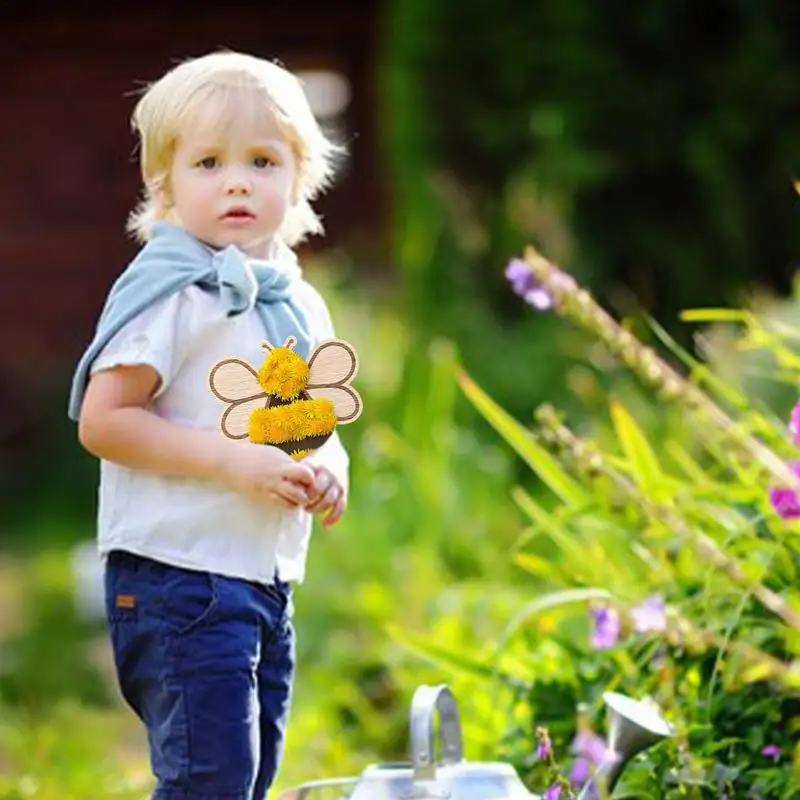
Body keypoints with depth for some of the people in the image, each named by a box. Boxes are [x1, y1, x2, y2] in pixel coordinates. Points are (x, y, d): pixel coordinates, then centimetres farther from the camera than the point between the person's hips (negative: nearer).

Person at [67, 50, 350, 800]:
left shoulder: (297, 305, 14)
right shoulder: (170, 291, -11)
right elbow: (102, 421, -17)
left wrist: (328, 470, 1)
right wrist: (232, 461, -22)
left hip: (267, 581, 8)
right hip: (178, 576, -8)